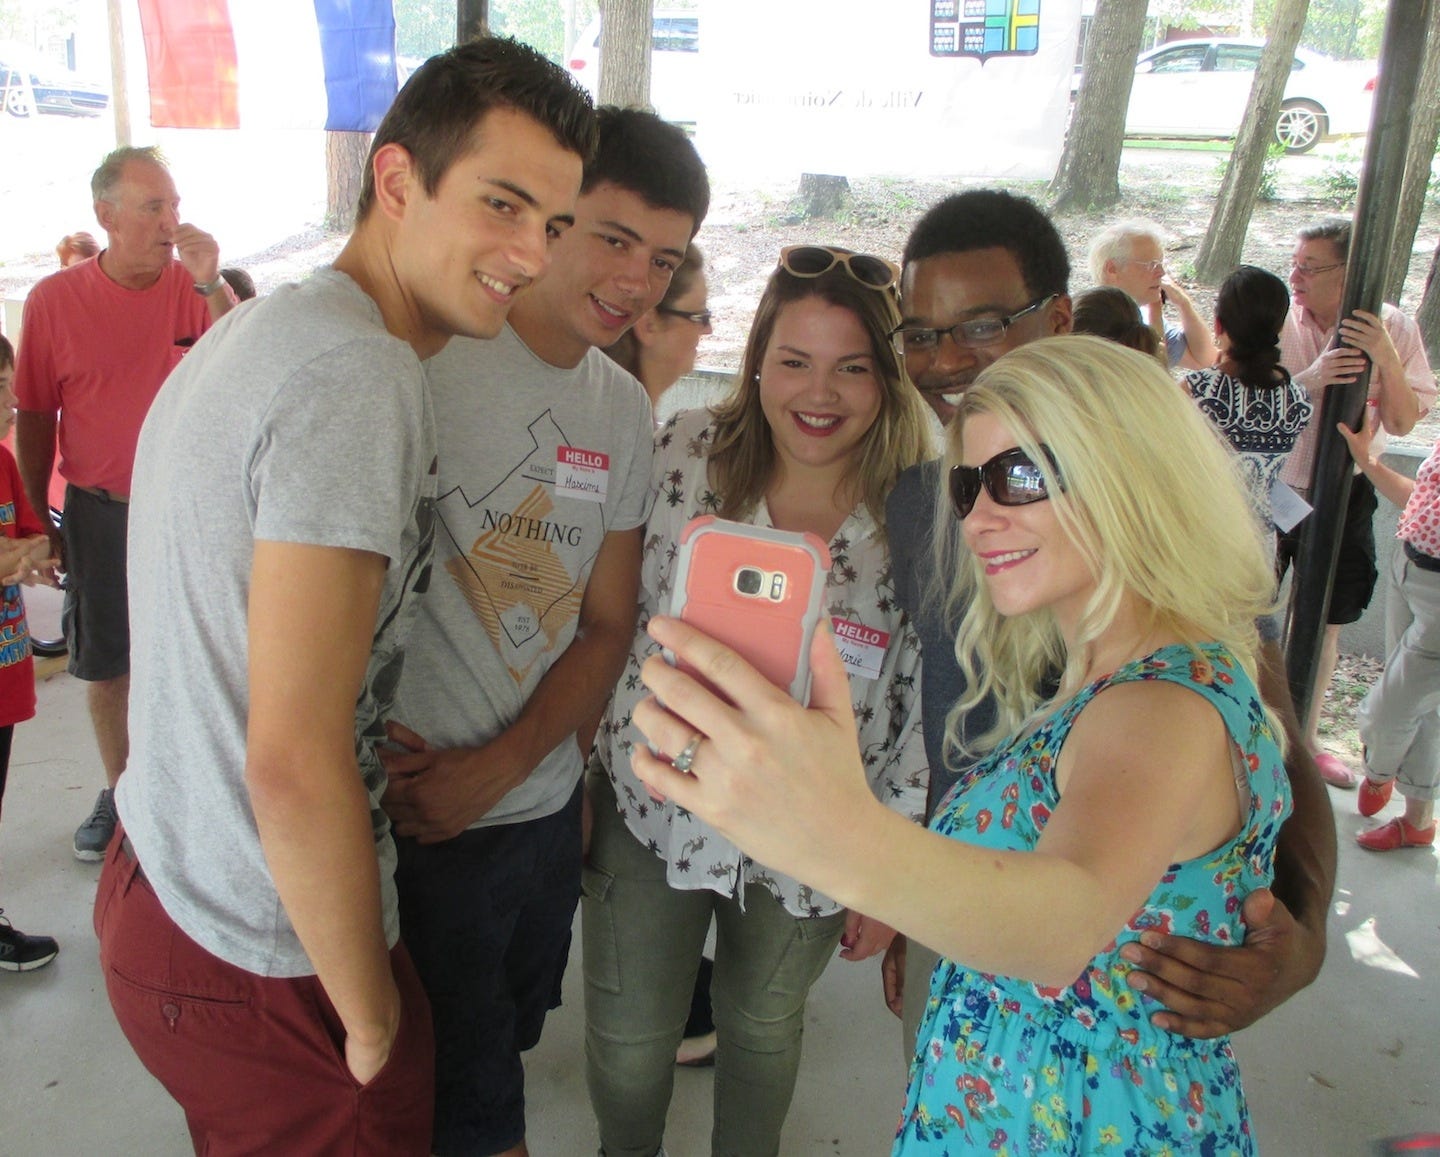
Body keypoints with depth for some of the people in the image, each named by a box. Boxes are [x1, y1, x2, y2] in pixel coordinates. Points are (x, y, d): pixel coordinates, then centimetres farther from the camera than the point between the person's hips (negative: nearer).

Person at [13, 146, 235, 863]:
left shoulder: (196, 289, -5)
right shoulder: (54, 300, -3)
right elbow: (34, 417, 2)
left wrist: (211, 286, -28)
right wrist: (40, 520, 4)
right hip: (99, 513, 1)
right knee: (105, 664, 14)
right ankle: (118, 791, 34)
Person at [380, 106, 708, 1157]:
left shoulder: (624, 411, 6)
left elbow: (607, 624, 7)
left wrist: (500, 766, -7)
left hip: (541, 808, 6)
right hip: (408, 817, -6)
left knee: (493, 1055, 24)